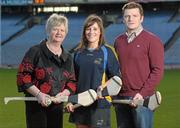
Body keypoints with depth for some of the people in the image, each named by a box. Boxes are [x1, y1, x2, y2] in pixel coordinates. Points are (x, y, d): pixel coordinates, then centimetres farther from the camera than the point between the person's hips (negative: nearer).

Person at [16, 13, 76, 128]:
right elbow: (22, 76, -8)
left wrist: (64, 93, -7)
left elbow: (72, 82, 16)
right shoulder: (35, 52, -4)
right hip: (36, 105, -5)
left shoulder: (68, 58, 14)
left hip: (57, 106, 5)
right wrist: (38, 94, -18)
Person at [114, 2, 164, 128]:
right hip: (121, 98, 5)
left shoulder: (152, 40, -3)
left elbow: (157, 71, -9)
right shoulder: (119, 41, 13)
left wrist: (142, 94, -16)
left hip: (142, 99, -5)